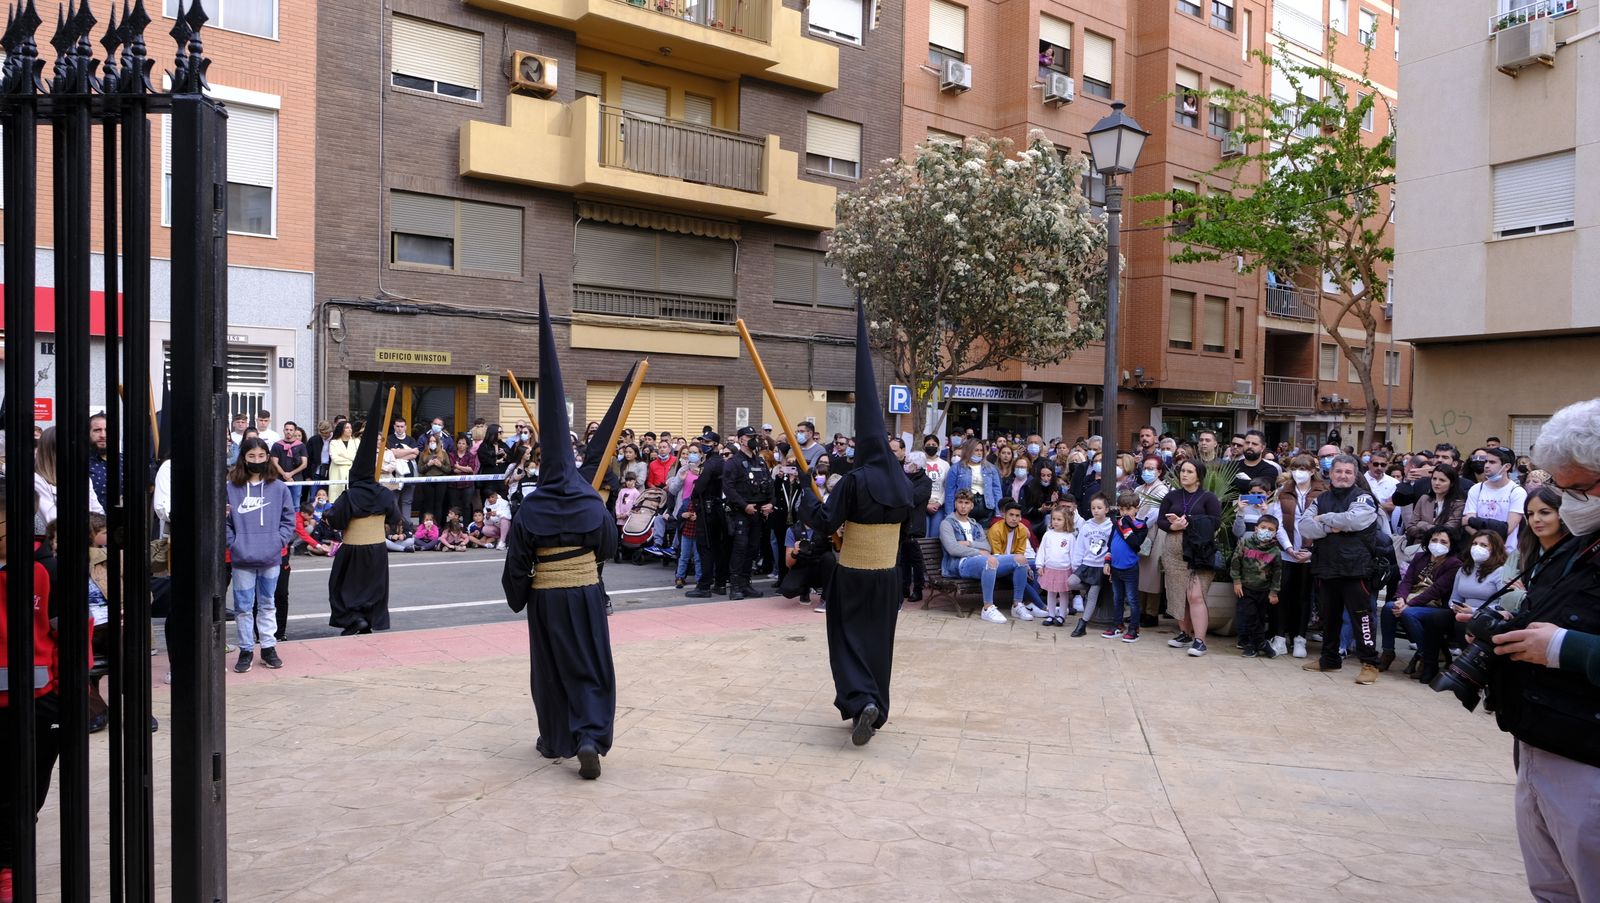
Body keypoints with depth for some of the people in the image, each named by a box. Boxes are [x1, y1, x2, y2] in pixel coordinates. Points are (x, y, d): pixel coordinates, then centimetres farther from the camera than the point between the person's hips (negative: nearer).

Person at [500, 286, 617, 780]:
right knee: (593, 668, 7)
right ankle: (590, 737, -9)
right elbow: (608, 545, 4)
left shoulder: (530, 510, -9)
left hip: (545, 597, 0)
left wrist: (516, 596, 9)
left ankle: (554, 739, 26)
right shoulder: (593, 503, -7)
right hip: (586, 592, 0)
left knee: (551, 668, 14)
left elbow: (517, 562, -5)